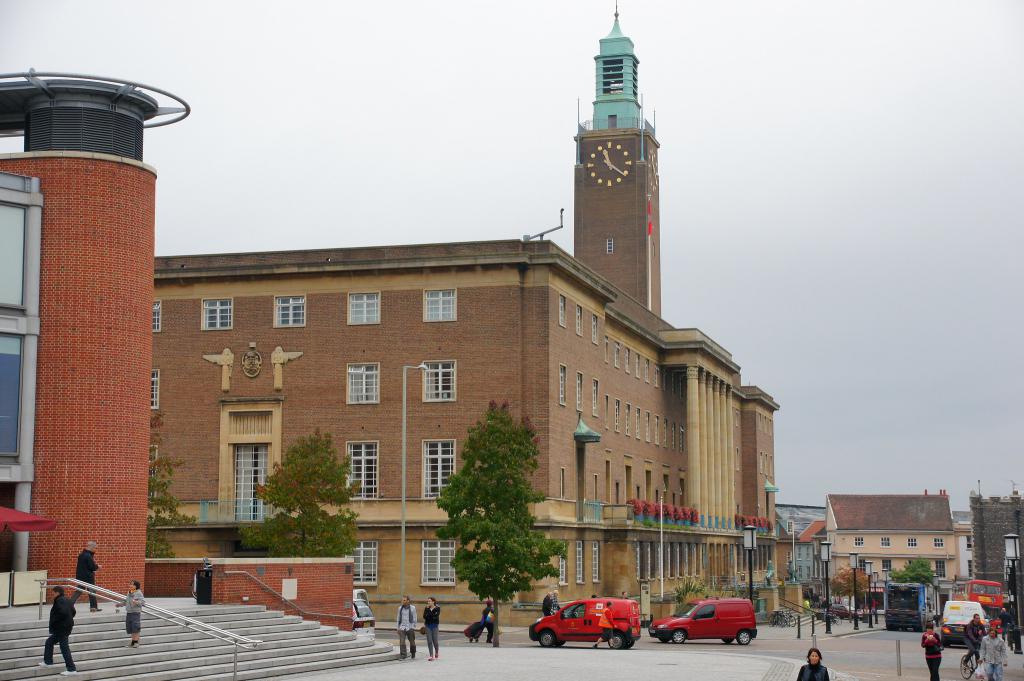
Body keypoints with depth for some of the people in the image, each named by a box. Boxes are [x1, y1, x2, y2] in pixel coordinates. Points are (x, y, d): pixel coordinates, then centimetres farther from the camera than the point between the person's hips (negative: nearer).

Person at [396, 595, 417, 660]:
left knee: (412, 642, 8)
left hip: (410, 628, -2)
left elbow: (414, 618, -2)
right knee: (402, 642, -13)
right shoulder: (400, 608, 6)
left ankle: (413, 654, 29)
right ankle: (402, 656, -15)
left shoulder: (412, 608, -3)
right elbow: (399, 618, 13)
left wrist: (413, 628, -7)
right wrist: (398, 628, 10)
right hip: (402, 628, 2)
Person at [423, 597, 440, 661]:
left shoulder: (437, 608, -3)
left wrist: (428, 616, -11)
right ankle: (431, 656, -2)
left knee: (435, 640, 1)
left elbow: (436, 616, -15)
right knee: (429, 641, -4)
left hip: (434, 625, -3)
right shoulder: (426, 608, 7)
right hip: (428, 625, 3)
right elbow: (424, 616, -5)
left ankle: (436, 652, 29)